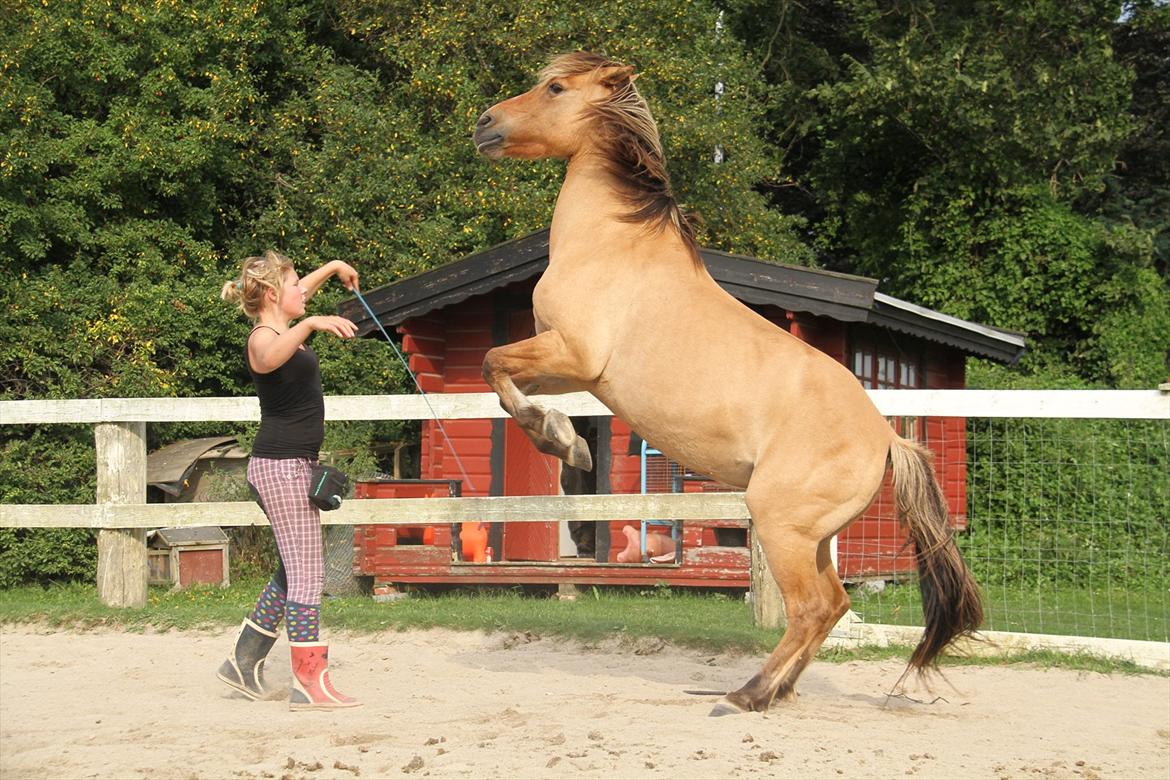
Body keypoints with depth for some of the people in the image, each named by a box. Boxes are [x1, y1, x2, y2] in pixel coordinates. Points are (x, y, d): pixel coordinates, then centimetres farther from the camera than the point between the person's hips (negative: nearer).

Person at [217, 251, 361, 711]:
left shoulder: (283, 329, 13)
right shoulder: (263, 338, -15)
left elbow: (295, 295, 38)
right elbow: (269, 358, -43)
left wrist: (333, 268, 44)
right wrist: (310, 324, -57)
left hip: (291, 465, 10)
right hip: (282, 466, -10)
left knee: (292, 574, 16)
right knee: (307, 575, -10)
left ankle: (244, 663, 22)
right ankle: (309, 684, -9)